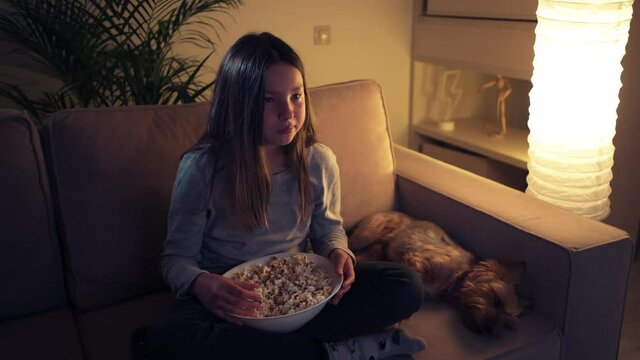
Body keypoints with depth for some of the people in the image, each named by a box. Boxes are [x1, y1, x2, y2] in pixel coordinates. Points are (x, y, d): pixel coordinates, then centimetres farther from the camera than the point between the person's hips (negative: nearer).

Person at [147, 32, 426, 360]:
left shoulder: (319, 161, -4)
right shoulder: (202, 167, -14)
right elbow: (177, 258, -8)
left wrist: (337, 252, -13)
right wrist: (201, 284, -33)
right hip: (233, 295, -2)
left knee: (407, 287, -15)